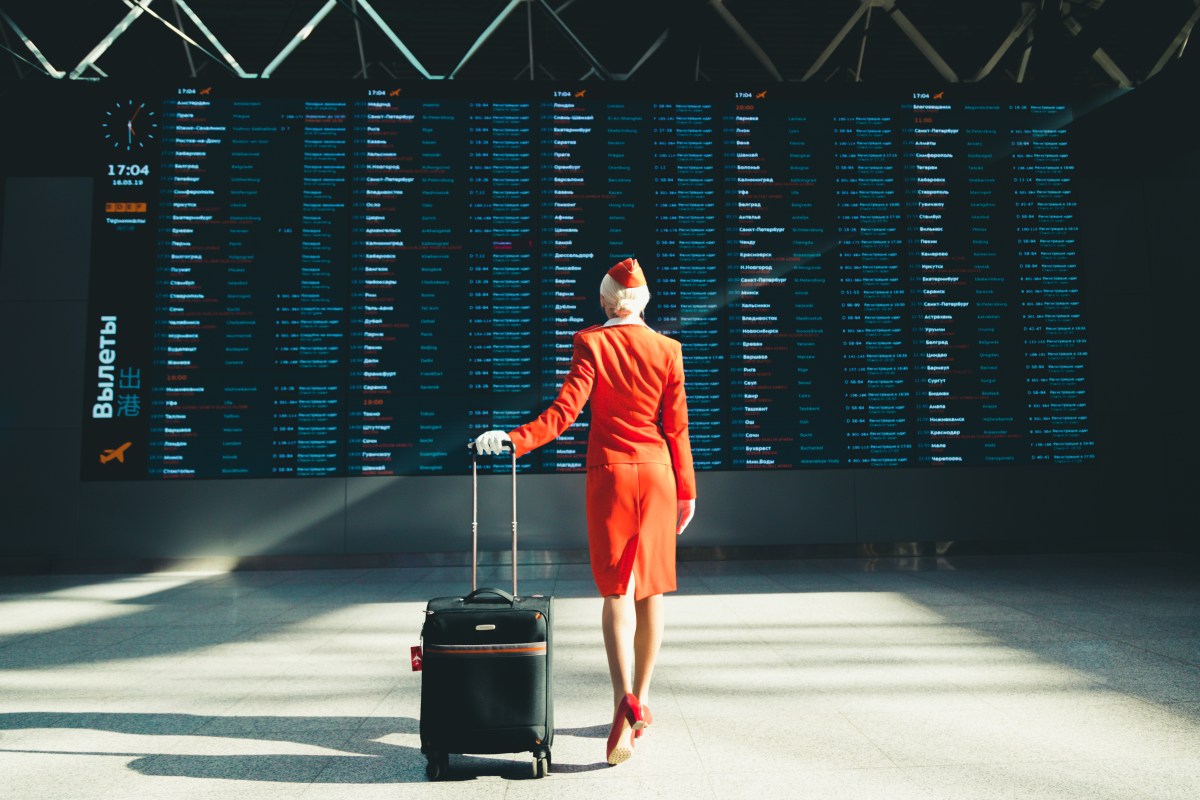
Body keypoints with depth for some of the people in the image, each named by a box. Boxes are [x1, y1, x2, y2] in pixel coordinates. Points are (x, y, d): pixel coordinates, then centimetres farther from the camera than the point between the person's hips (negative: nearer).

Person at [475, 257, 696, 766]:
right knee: (650, 589, 11)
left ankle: (623, 698, -16)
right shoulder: (668, 350, 2)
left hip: (609, 473, -2)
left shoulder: (590, 343, -4)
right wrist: (686, 490, 10)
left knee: (616, 591, 2)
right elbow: (676, 426, 3)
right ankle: (641, 700, 21)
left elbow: (565, 411, -16)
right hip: (656, 473, 2)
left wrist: (514, 441, -17)